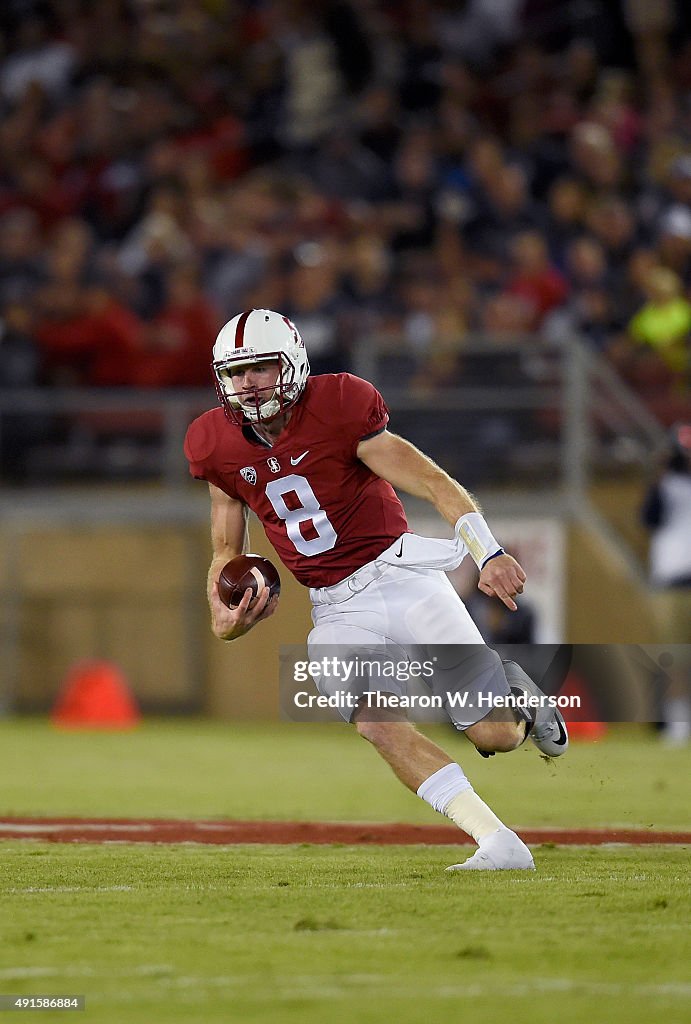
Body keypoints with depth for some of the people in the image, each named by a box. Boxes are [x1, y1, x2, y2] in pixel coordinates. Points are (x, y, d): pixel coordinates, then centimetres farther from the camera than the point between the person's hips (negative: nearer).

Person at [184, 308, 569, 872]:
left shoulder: (336, 408, -13)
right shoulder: (217, 446, 1)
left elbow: (434, 483, -17)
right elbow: (226, 552, 14)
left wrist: (488, 552, -31)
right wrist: (225, 618, -7)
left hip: (401, 574, -3)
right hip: (339, 612, 3)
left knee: (495, 735, -8)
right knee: (378, 721, -25)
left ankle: (514, 694, 31)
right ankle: (499, 843, -24)